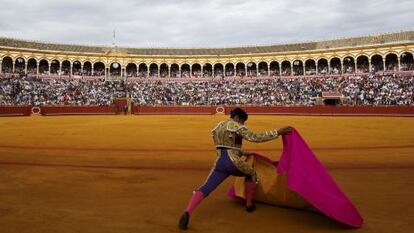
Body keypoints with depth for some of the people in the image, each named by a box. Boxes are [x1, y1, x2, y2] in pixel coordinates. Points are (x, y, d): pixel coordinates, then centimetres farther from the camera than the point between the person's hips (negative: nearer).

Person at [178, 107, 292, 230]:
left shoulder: (218, 127, 19)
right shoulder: (237, 126, -4)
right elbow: (254, 137, -15)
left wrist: (242, 152, 34)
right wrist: (277, 132, -13)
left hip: (219, 162, 5)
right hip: (233, 162, -4)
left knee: (205, 188, -4)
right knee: (251, 174, 27)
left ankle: (187, 212, -25)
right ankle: (249, 204, 34)